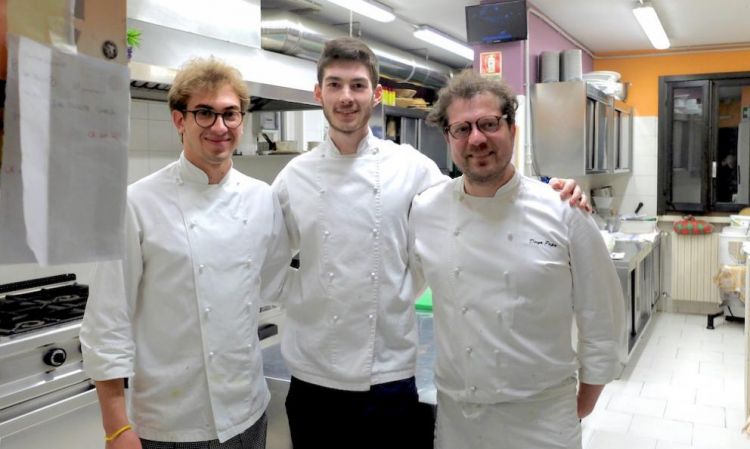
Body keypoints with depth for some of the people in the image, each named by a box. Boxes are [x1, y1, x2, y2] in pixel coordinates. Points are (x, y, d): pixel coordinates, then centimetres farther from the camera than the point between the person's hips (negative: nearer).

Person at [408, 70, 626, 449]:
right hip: (456, 415, 2)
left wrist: (583, 406, 3)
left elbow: (601, 322, -3)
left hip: (543, 417, -1)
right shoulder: (424, 211, -5)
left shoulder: (564, 214, -11)